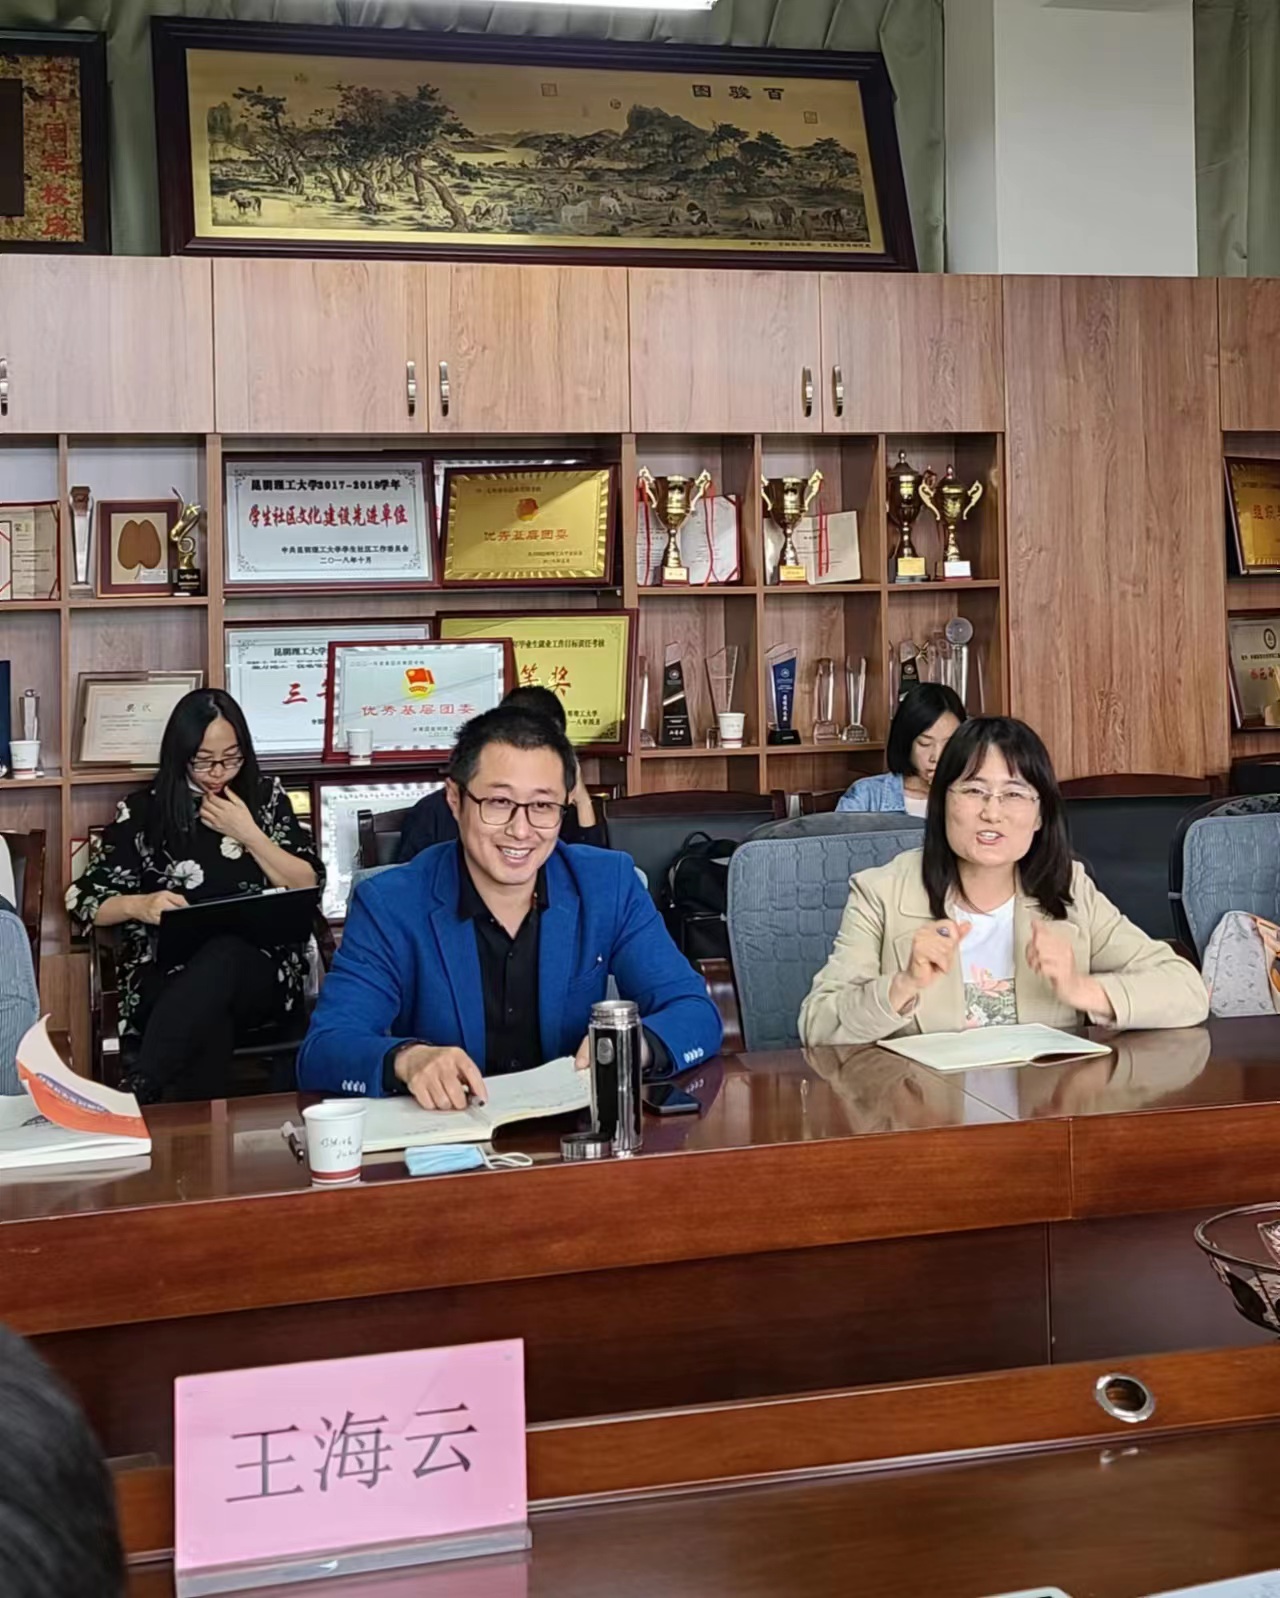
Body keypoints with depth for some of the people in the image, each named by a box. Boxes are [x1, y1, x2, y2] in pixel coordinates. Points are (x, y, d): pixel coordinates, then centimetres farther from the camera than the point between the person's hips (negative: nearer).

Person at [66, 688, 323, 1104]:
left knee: (222, 957, -39)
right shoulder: (143, 811, 9)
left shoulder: (266, 798, 13)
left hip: (260, 971, 1)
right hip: (165, 978, -1)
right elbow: (83, 900, 8)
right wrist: (139, 905, -14)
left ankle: (135, 1097, -44)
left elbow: (309, 888, 8)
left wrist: (250, 835, -4)